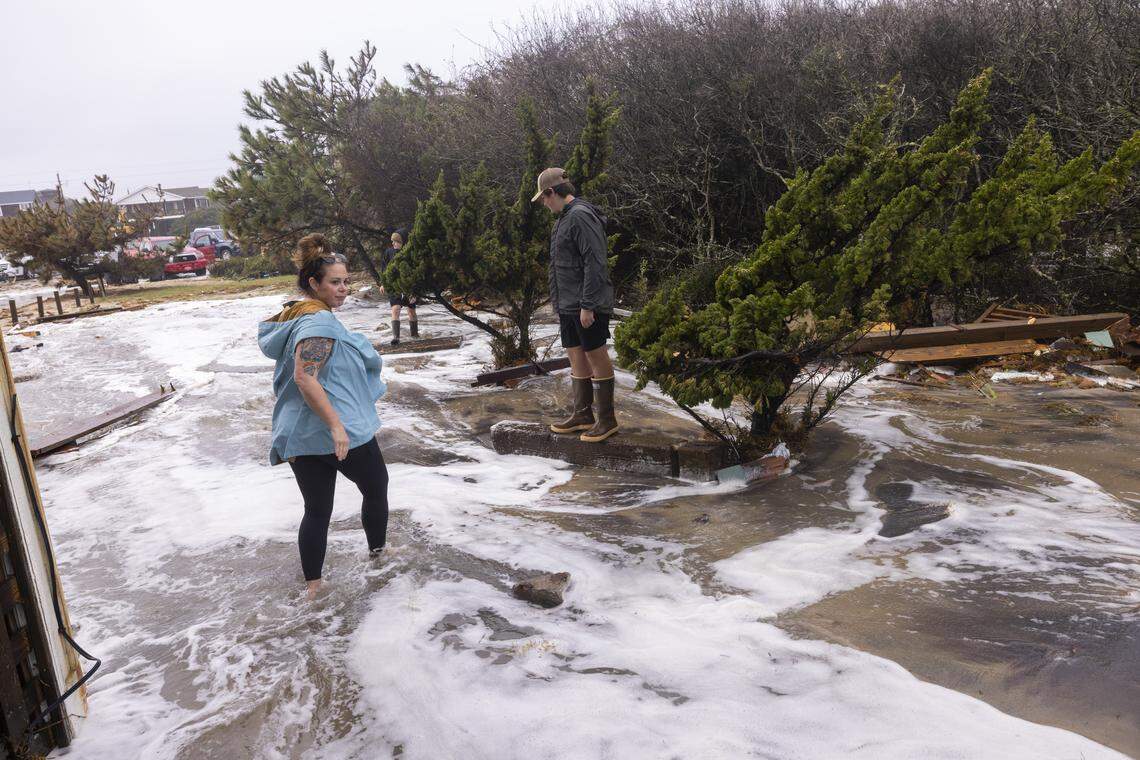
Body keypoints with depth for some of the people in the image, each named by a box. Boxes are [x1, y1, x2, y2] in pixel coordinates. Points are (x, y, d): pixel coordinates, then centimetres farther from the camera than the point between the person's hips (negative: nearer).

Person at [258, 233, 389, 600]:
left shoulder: (294, 315, 12)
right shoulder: (321, 321, -19)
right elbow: (305, 378, -29)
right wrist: (336, 425, -31)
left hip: (301, 435, 8)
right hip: (339, 432, -8)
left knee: (316, 511, 11)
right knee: (376, 488, 17)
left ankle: (313, 586, 15)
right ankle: (378, 552, 35)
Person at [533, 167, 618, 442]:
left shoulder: (580, 216, -15)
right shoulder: (565, 217, 16)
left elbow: (595, 264, -20)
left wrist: (587, 305, -21)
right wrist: (559, 302, 18)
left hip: (588, 307, -10)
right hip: (568, 306, 10)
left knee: (597, 357, -1)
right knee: (576, 358, 14)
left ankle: (607, 419, 8)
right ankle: (582, 414, 25)